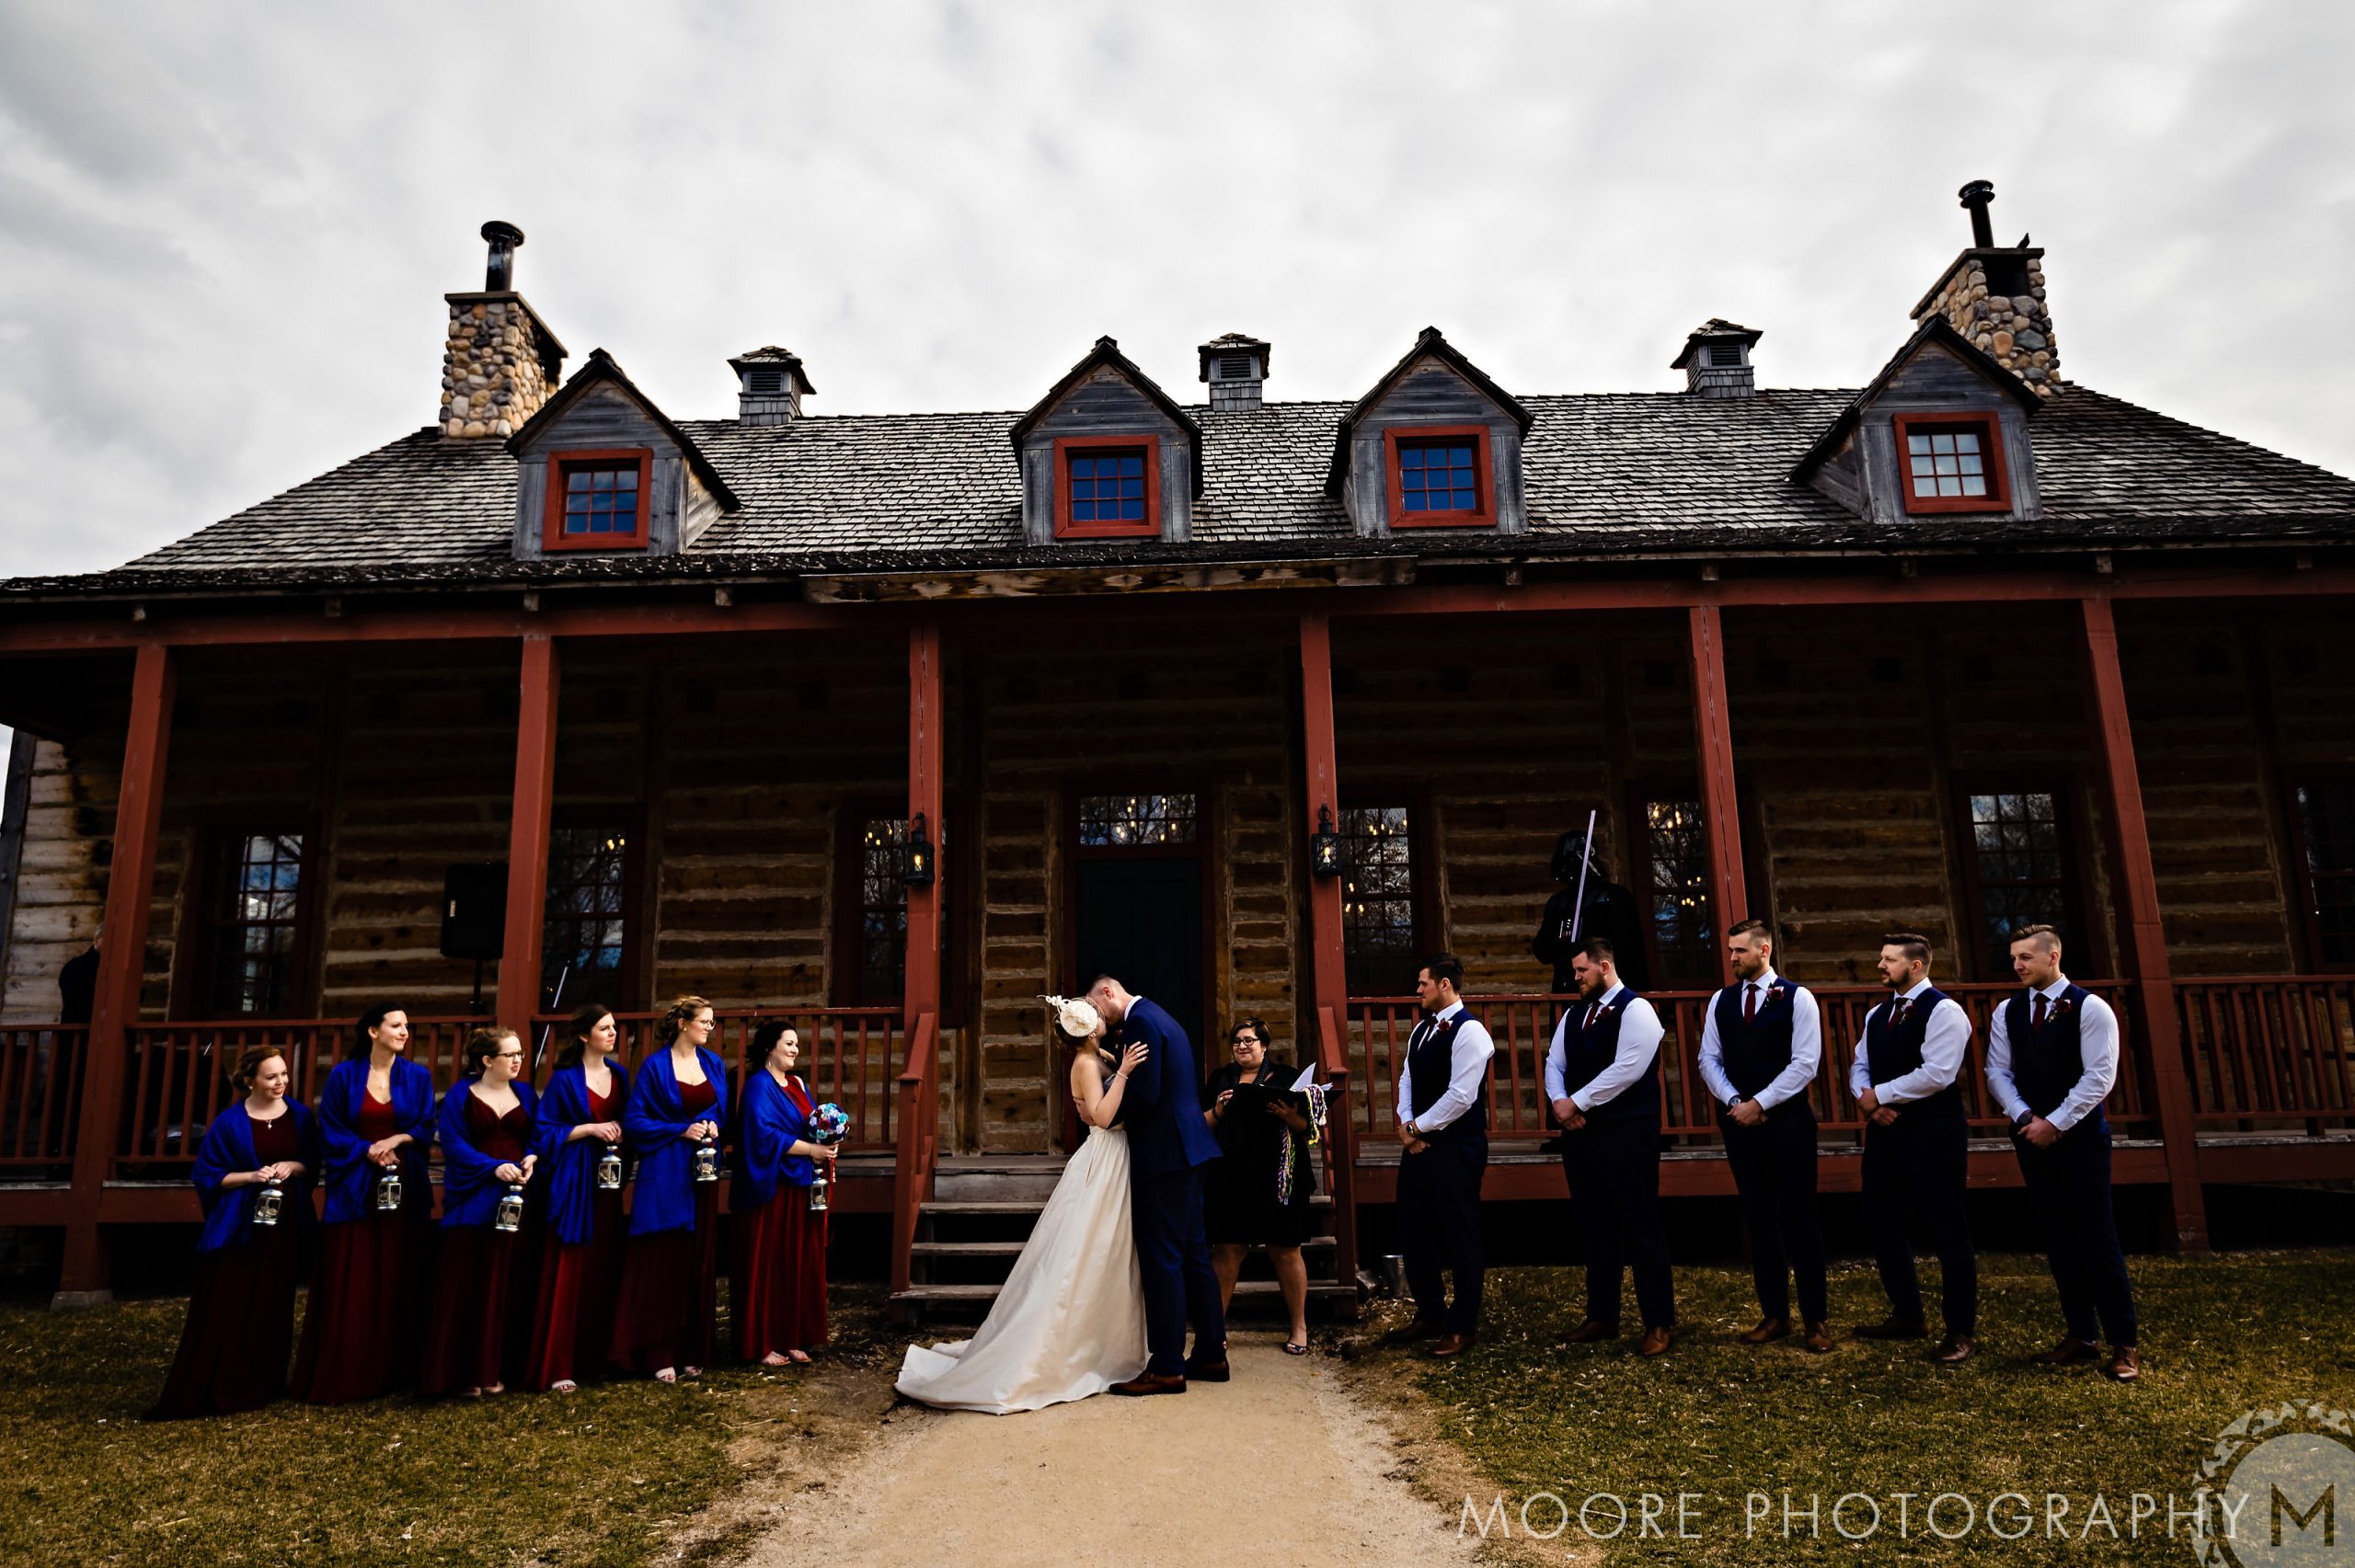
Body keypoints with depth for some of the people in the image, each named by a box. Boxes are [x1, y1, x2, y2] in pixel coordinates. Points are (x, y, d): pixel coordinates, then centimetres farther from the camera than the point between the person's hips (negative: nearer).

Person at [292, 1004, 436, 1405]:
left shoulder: (418, 1077, 7)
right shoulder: (344, 1075, 2)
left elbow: (428, 1128, 5)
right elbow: (330, 1129, 0)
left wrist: (397, 1139, -12)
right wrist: (368, 1150, -11)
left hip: (405, 1190, 2)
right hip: (354, 1191, -2)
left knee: (398, 1283, 3)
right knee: (349, 1286, -2)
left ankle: (391, 1370, 11)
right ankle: (340, 1376, 6)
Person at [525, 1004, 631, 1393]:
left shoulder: (619, 1075, 11)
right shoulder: (564, 1079, -5)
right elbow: (546, 1130, -6)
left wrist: (619, 1129, -3)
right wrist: (590, 1129, -14)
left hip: (608, 1180, 5)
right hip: (573, 1183, -5)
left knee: (603, 1270, 7)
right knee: (568, 1273, -6)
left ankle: (593, 1355, 18)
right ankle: (556, 1367, -2)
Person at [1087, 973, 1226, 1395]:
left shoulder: (1140, 1022, -14)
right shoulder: (1161, 1018, 18)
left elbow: (1144, 1094, -21)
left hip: (1163, 1153, -10)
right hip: (1188, 1147, 10)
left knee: (1161, 1258, -4)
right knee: (1193, 1253, 14)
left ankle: (1167, 1367, 1)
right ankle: (1211, 1355, 21)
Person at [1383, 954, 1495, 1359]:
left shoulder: (1469, 1031, -16)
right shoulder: (1421, 1028, 11)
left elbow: (1460, 1096, -21)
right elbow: (1407, 1079, 13)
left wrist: (1418, 1127, -12)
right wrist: (1405, 1125, -2)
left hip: (1456, 1147, -9)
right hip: (1418, 1143, 9)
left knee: (1459, 1237, 3)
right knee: (1413, 1232, 14)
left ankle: (1463, 1326, 17)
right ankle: (1430, 1315, 29)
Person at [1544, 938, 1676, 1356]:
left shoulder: (1635, 1010, -10)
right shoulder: (1572, 1016, 15)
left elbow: (1627, 1069, -19)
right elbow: (1554, 1064, 14)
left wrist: (1578, 1102, -15)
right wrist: (1559, 1101, -7)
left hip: (1626, 1134, -7)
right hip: (1580, 1133, 7)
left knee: (1641, 1228, -1)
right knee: (1594, 1228, 12)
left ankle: (1659, 1323, 10)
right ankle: (1601, 1317, 22)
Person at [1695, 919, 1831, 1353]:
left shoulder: (1797, 998, -5)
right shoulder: (1721, 1001, 8)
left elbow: (1805, 1063, -11)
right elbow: (1709, 1059, 7)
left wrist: (1759, 1103, -14)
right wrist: (1733, 1102, -8)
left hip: (1786, 1121, -4)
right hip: (1739, 1122, 4)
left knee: (1798, 1219, 1)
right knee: (1758, 1219, 9)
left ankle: (1816, 1319, 11)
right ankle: (1774, 1316, 17)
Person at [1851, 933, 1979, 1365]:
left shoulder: (1943, 1011, -12)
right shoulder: (1877, 1014, 14)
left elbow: (1937, 1073, -22)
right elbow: (1860, 1065, 14)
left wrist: (1879, 1095, -14)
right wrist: (1866, 1097, -8)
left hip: (1932, 1134, -8)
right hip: (1884, 1131, 8)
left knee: (1947, 1231, 1)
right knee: (1882, 1224, 13)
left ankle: (1961, 1330, 13)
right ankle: (1907, 1315, 28)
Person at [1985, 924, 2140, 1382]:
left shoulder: (2090, 1008, -8)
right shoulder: (2007, 1012, 6)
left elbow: (2099, 1077, -12)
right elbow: (1998, 1071, 7)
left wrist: (2054, 1123, -15)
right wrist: (2025, 1117, -8)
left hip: (2079, 1135, -5)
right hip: (2032, 1135, 5)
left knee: (2097, 1238, -3)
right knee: (2058, 1239, 9)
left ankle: (2123, 1345, 6)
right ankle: (2080, 1336, 18)